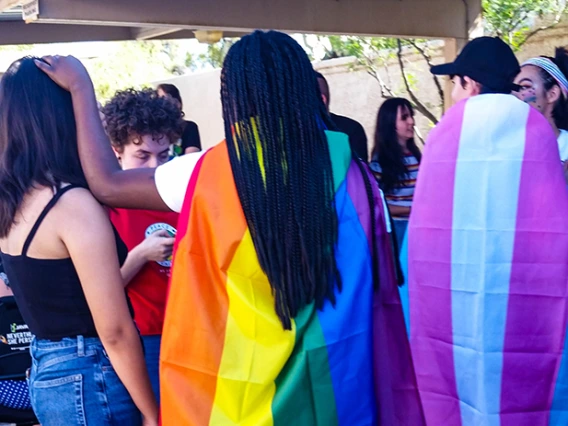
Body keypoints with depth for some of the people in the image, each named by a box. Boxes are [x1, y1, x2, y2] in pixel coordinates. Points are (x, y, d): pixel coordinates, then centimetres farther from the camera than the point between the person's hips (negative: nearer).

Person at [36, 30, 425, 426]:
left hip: (249, 385, -1)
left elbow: (108, 185, 1)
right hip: (340, 379, 2)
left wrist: (81, 86, 10)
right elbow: (382, 287, -4)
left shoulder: (210, 173, -12)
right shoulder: (349, 169, -8)